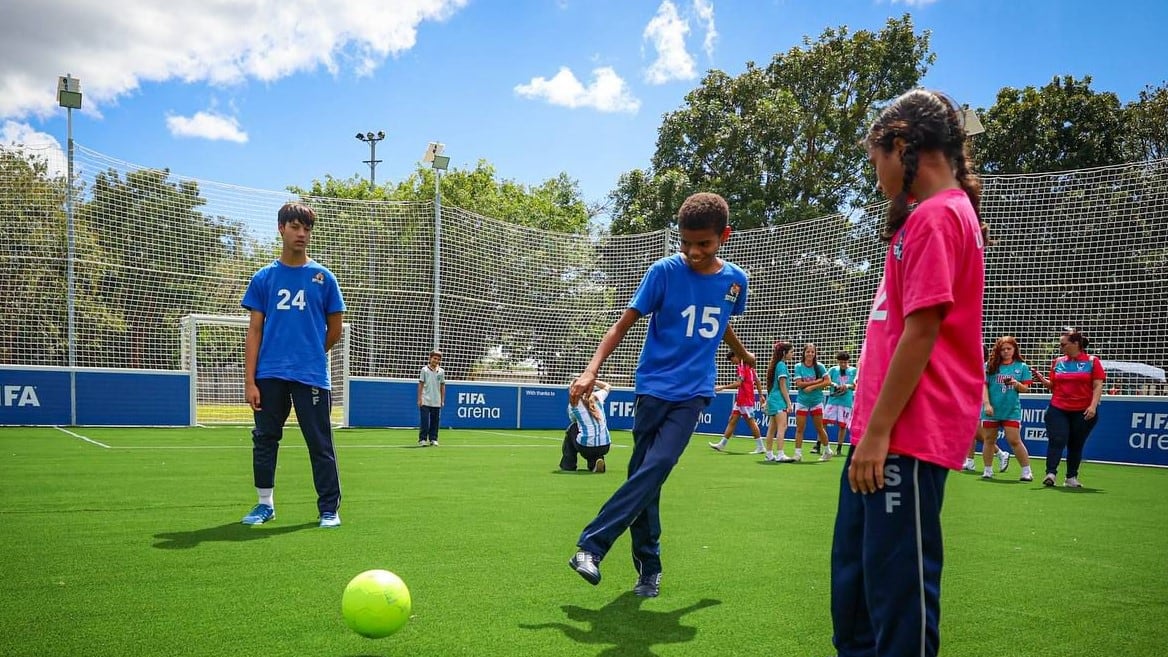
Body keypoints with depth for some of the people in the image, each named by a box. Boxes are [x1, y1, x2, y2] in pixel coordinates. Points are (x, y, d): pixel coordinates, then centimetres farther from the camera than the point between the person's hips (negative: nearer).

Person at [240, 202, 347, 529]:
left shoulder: (323, 276, 4)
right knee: (264, 440, 9)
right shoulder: (264, 277, 7)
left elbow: (334, 329, 10)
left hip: (312, 375, -2)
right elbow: (254, 331, 4)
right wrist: (249, 381, -3)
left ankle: (329, 508, 9)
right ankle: (265, 504, 23)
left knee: (320, 443, 1)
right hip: (269, 375, 2)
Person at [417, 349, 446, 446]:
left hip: (436, 402, 3)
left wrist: (442, 400, 8)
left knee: (435, 421, 7)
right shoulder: (424, 369, 0)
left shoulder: (441, 371, 7)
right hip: (425, 401, -3)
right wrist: (419, 399, -5)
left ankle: (433, 439, 15)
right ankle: (422, 439, 1)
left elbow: (442, 386, 12)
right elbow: (420, 385, 1)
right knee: (424, 421, -5)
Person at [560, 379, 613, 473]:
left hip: (585, 447, -3)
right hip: (605, 447, 3)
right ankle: (595, 462, 8)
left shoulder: (572, 405, 2)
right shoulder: (598, 396, 7)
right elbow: (608, 386, 30)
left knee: (571, 429, 28)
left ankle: (568, 464, 28)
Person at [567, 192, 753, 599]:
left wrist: (742, 354, 43)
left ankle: (592, 545, -17)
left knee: (656, 467, -19)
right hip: (654, 387, -1)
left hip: (693, 391, 1)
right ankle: (649, 568, 14)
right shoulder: (665, 271, -7)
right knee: (644, 474, 1)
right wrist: (591, 371, -19)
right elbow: (624, 323, -7)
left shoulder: (735, 280, 3)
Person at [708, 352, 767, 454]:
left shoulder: (742, 367, -15)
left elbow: (739, 383, -24)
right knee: (732, 420, 10)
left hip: (746, 400, -10)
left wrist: (723, 387, -22)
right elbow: (757, 381, 17)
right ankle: (722, 444, 13)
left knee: (751, 422, -4)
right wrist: (761, 395, 20)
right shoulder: (748, 366, 15)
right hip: (740, 400, 10)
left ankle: (760, 447, 3)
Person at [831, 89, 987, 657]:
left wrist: (878, 432, -18)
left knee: (897, 578, -3)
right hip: (879, 430, 10)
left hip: (907, 435, -10)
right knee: (853, 566, 19)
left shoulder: (936, 215, -12)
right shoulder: (931, 214, 18)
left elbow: (921, 333, -19)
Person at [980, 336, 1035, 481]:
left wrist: (1016, 384, -16)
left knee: (1015, 440, -6)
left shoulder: (1022, 367, 4)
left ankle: (1027, 471, 3)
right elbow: (983, 385, 0)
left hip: (1012, 410, -1)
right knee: (988, 440, 7)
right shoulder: (990, 365, 2)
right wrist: (986, 403, -9)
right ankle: (987, 470, 18)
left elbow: (1026, 388, 5)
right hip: (991, 409, 1)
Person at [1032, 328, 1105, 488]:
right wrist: (1043, 380, -6)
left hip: (1083, 412, -1)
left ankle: (1071, 478, 17)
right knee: (1057, 440, -12)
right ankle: (1051, 473, -16)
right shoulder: (1058, 362, 9)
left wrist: (1093, 405, -15)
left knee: (1076, 445, 8)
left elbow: (1098, 386, -3)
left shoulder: (1092, 361, 1)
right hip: (1058, 410, 1)